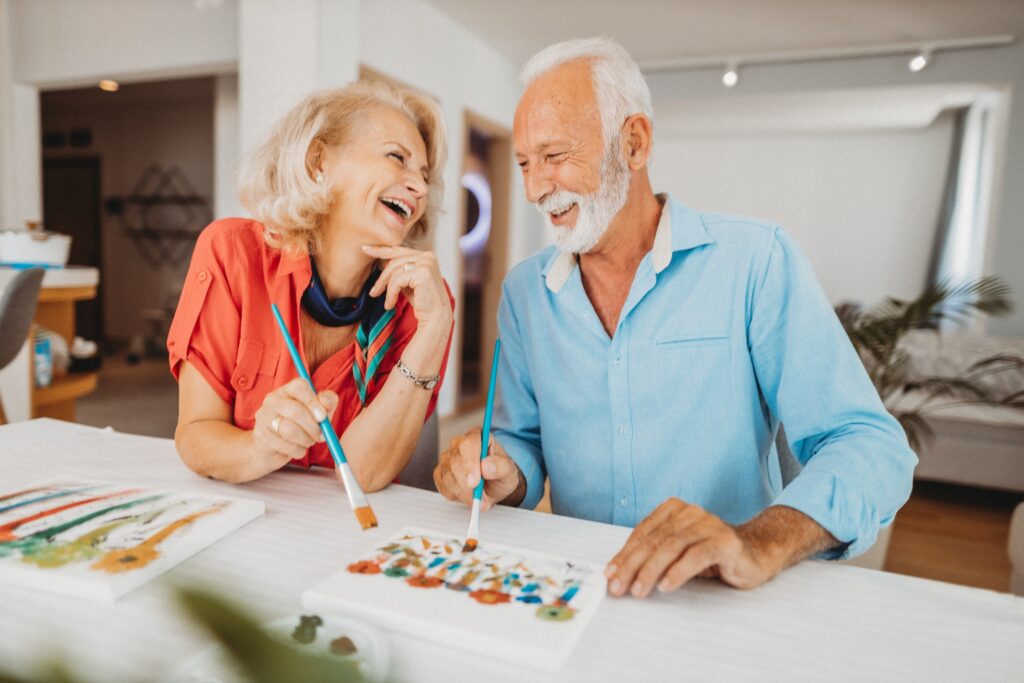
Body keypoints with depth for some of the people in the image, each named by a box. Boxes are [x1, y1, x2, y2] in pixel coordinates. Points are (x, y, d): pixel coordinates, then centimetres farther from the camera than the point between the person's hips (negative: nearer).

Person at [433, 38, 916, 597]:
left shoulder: (754, 261, -8)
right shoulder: (524, 291, 5)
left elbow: (870, 445, -13)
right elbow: (525, 440, 10)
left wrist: (761, 543, -31)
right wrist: (503, 478, -13)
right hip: (578, 588, 3)